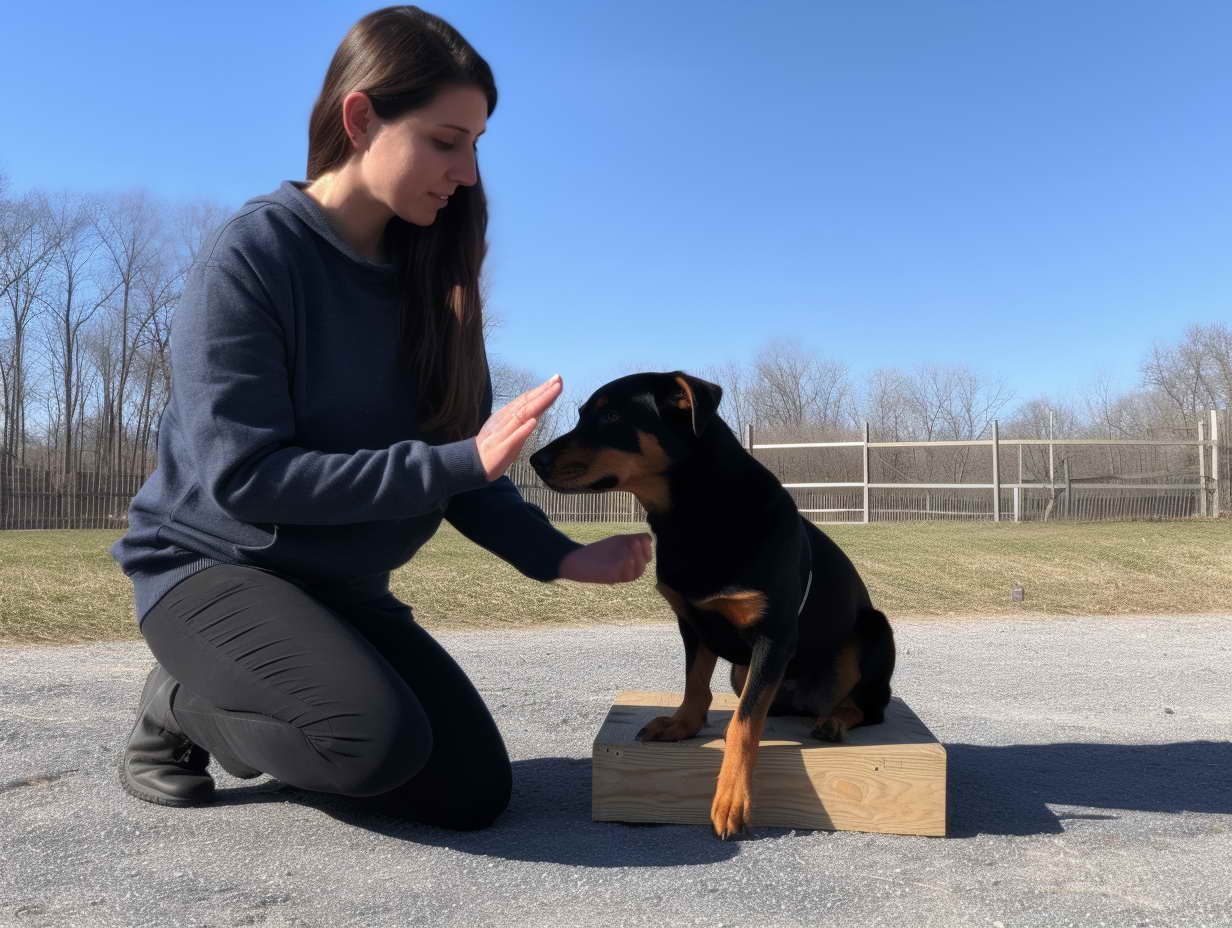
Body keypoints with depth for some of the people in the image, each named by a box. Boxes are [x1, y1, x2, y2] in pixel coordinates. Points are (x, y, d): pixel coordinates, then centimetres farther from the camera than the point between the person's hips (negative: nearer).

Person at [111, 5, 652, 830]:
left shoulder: (428, 275, 0)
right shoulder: (252, 256, -18)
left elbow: (460, 463, 0)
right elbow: (243, 476, -24)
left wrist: (559, 557, -14)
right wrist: (458, 461, -28)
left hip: (344, 589, 6)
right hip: (212, 566, -6)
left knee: (473, 792, -4)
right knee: (381, 741, -31)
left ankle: (240, 707, 16)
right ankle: (180, 705, 0)